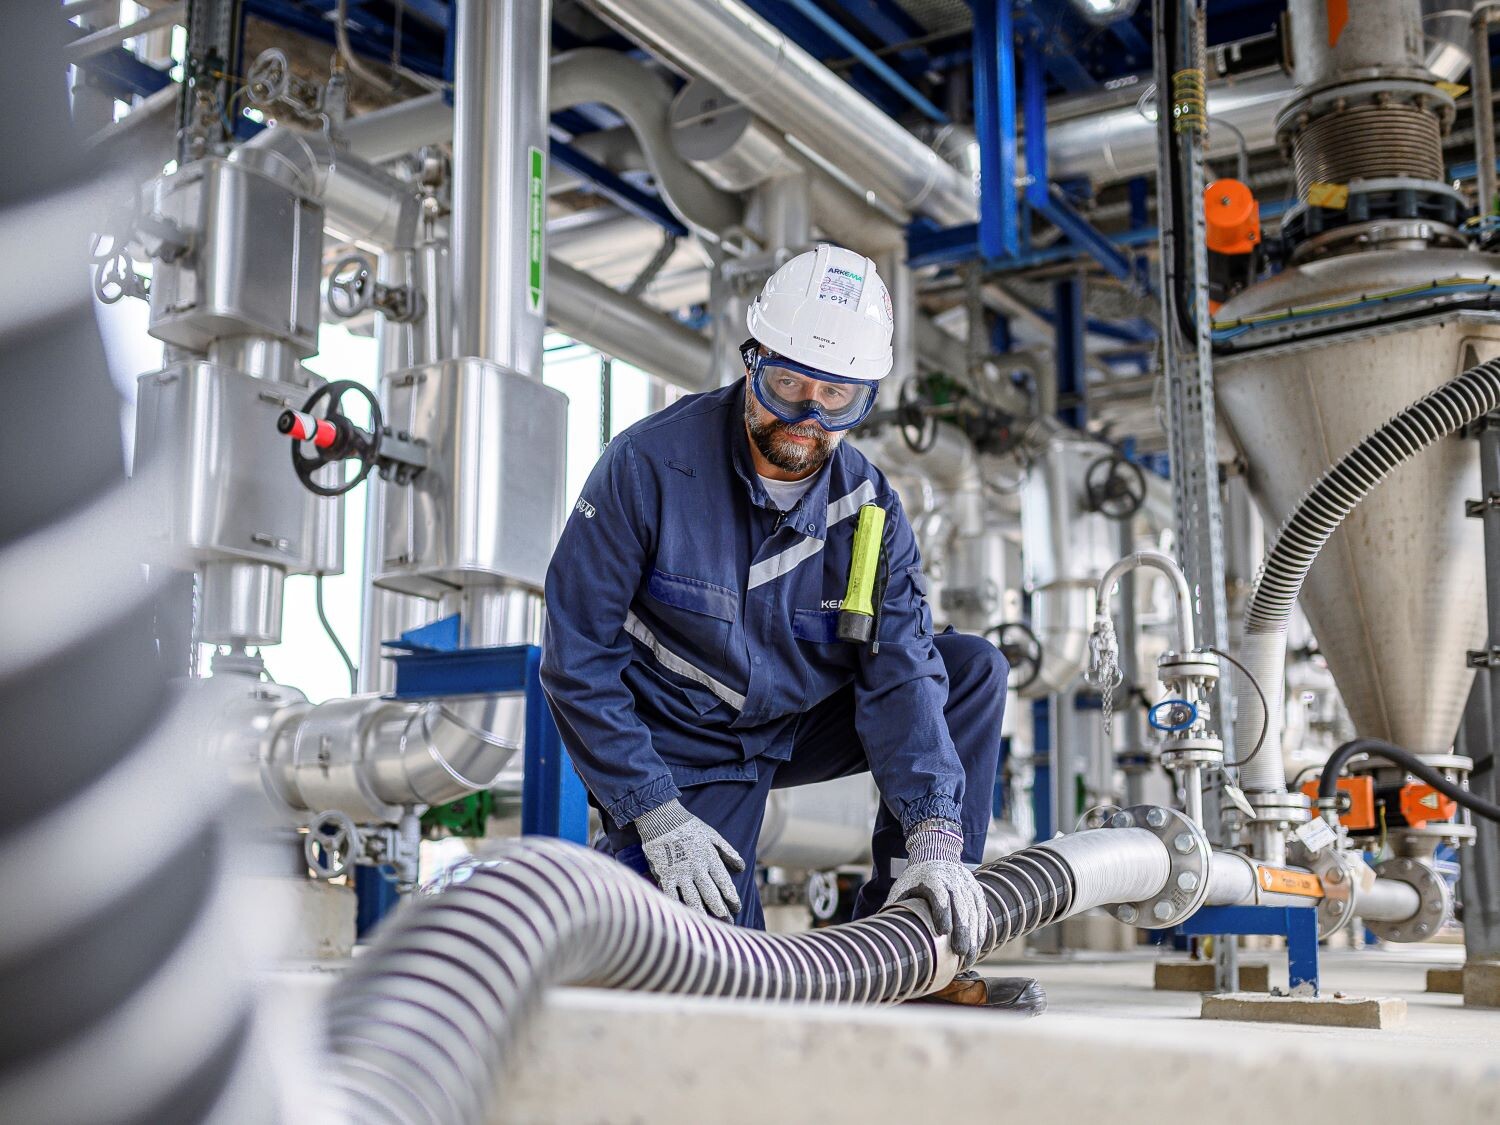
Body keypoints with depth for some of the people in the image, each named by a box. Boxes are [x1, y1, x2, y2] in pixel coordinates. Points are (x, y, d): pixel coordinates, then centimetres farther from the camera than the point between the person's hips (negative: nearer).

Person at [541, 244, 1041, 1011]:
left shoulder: (869, 507, -8)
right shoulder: (650, 464, -20)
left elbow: (900, 672, -16)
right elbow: (578, 656, -18)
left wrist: (933, 836, -30)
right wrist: (658, 818, -23)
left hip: (796, 727, 5)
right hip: (681, 751, -4)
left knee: (974, 669, -11)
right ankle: (634, 851, 15)